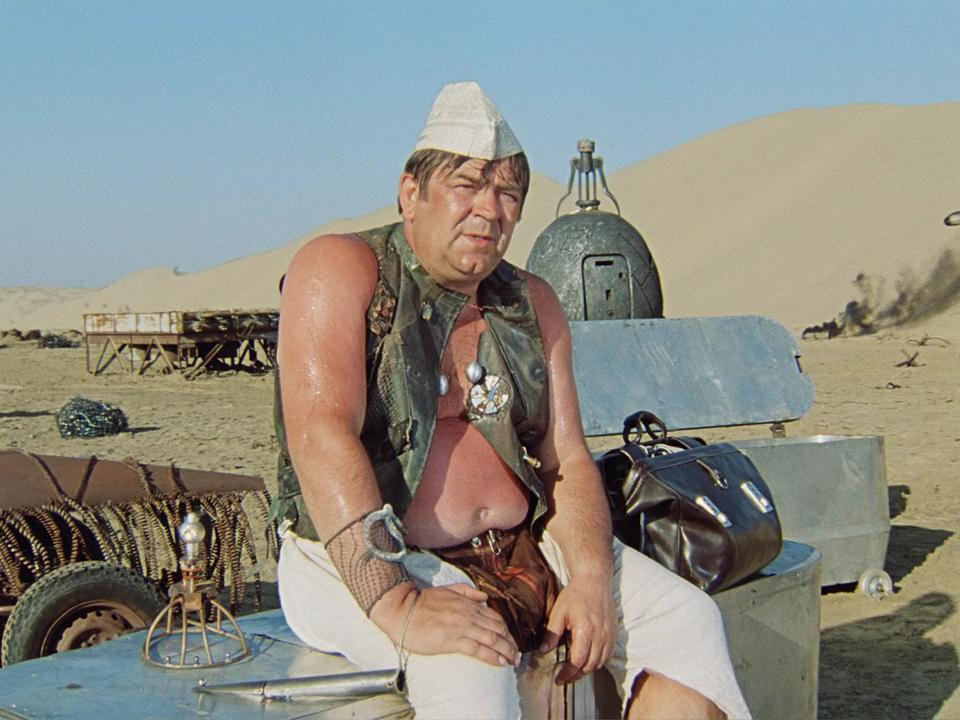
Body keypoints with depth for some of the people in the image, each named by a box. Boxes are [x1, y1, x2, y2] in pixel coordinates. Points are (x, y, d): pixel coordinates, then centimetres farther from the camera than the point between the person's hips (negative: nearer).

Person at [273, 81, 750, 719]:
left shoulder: (533, 305, 11)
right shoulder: (341, 270, -9)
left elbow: (567, 461, 7)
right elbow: (321, 435, -23)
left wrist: (591, 579, -13)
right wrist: (397, 603, -32)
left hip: (520, 547, 7)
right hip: (361, 563, -6)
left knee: (688, 619, -6)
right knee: (467, 661, -35)